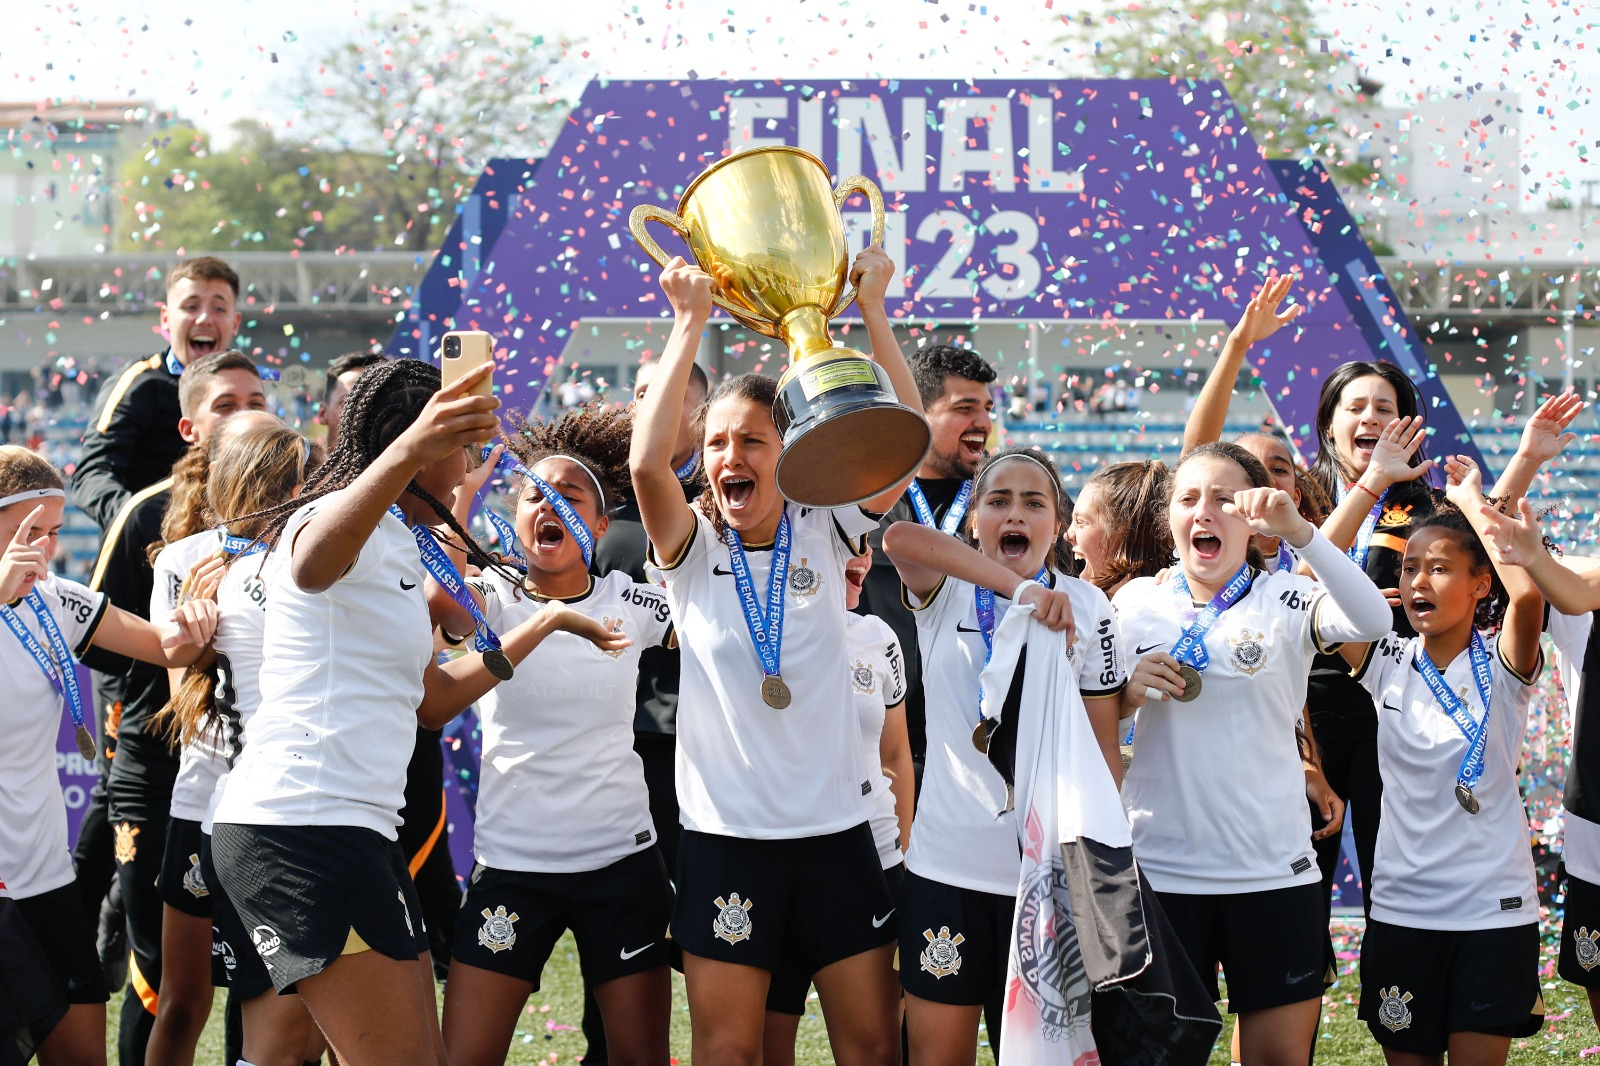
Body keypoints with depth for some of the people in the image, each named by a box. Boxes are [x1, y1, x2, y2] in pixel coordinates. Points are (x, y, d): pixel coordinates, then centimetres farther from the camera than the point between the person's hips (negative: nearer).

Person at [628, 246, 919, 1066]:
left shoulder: (823, 533, 2)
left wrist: (872, 312, -15)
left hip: (836, 827, 1)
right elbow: (646, 461, -21)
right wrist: (690, 323, -20)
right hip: (725, 834, -1)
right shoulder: (692, 548, -2)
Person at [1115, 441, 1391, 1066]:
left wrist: (1297, 530, -32)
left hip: (1273, 868, -1)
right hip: (1161, 867, 1)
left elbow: (1373, 620, -21)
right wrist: (1128, 691, -9)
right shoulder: (1137, 603, 6)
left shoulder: (1285, 600, 0)